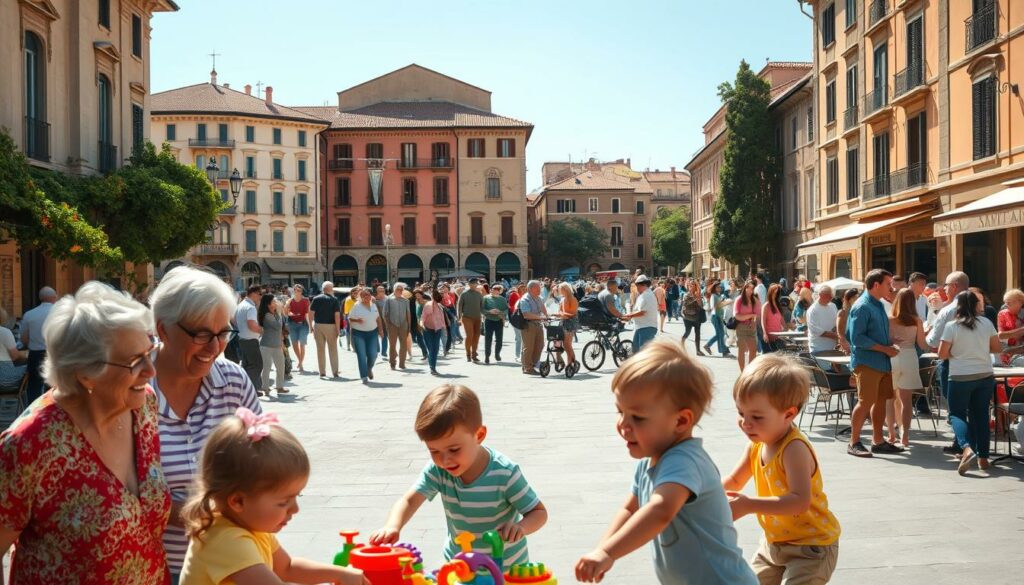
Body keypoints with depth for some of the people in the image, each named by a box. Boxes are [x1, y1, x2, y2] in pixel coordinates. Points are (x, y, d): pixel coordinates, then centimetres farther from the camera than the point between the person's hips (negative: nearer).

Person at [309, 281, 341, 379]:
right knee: (333, 349, 7)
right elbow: (337, 315, -10)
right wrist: (338, 329, -8)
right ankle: (335, 372, 7)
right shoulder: (334, 300, -4)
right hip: (331, 326, -2)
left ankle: (322, 372, 10)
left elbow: (311, 313, -2)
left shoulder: (316, 299, 2)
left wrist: (311, 326, 6)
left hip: (318, 326, 2)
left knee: (320, 350, 8)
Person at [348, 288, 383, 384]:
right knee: (361, 355, -6)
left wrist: (380, 330, 12)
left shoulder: (373, 305, 9)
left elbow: (378, 318, 17)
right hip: (359, 333, -4)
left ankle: (369, 369, 30)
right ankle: (364, 377, 1)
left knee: (373, 355, -1)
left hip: (372, 333, 4)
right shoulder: (356, 306, -5)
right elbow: (350, 318, -3)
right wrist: (357, 320, -22)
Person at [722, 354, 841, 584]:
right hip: (774, 541, 9)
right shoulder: (757, 444, -3)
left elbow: (800, 501, -40)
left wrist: (749, 505, -44)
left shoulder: (794, 449, -29)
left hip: (810, 545, -9)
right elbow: (735, 481, 11)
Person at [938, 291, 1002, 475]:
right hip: (985, 376, 4)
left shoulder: (951, 326, -10)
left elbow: (942, 354, -8)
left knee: (956, 414, 6)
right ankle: (983, 456, 16)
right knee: (981, 415, 13)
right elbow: (997, 348, 8)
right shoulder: (986, 323, 0)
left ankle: (967, 448, -17)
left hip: (960, 378, -4)